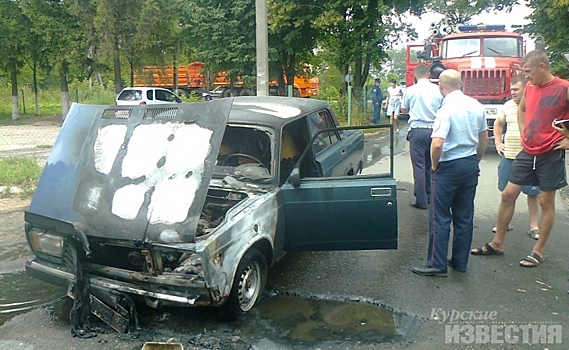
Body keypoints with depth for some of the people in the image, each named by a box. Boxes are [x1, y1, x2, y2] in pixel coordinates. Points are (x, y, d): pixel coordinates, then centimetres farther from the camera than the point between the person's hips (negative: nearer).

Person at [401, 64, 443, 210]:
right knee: (431, 165, 14)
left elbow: (404, 110, 10)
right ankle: (430, 196, 23)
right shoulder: (438, 90, -1)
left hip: (417, 130, -3)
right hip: (433, 130, 3)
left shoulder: (410, 90, -4)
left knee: (419, 166, 0)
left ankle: (421, 201, 1)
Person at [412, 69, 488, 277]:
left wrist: (434, 164, -10)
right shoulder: (476, 106, 5)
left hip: (449, 167, -7)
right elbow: (484, 139, 14)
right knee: (465, 216, 13)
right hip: (471, 166, 7)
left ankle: (437, 265, 4)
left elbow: (437, 144, -27)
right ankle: (460, 262, 22)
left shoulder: (447, 109, -18)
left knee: (440, 217, 1)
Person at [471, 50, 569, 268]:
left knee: (546, 202, 5)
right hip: (527, 152, 6)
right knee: (508, 194, 6)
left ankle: (538, 251, 18)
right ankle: (497, 243, 17)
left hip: (550, 154, -6)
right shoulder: (529, 87, 6)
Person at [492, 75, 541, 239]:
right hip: (508, 156, 5)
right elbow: (498, 123, 24)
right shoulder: (508, 105, 8)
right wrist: (498, 142, 15)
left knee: (532, 193, 5)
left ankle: (534, 226, 15)